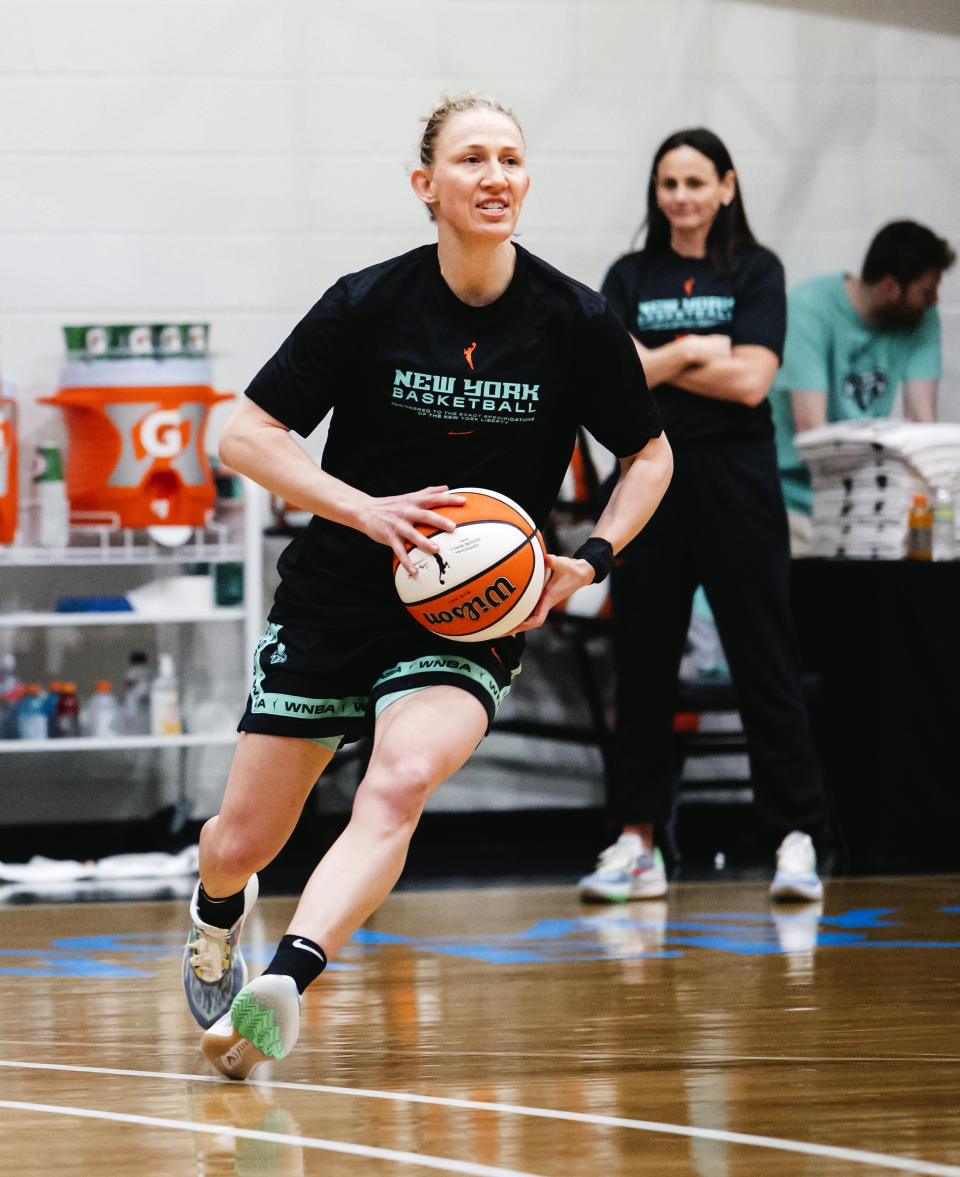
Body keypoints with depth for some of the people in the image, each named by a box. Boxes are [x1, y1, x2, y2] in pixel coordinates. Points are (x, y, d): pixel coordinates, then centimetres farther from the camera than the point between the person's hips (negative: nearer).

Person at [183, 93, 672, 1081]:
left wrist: (587, 562, -8)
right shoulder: (368, 304, -10)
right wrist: (369, 510, -20)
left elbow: (648, 454, 8)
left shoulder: (576, 322, -7)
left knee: (399, 786, -31)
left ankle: (283, 985, -41)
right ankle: (216, 915, 45)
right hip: (332, 600, 1)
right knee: (243, 845, 8)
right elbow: (245, 436, -7)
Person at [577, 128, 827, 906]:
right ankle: (638, 841, 10)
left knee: (765, 659, -4)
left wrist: (651, 366, -7)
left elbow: (750, 380, -9)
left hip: (735, 483, -3)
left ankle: (797, 840, -2)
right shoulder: (630, 279, 10)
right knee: (643, 664, 4)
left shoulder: (756, 272, 3)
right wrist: (690, 353, -11)